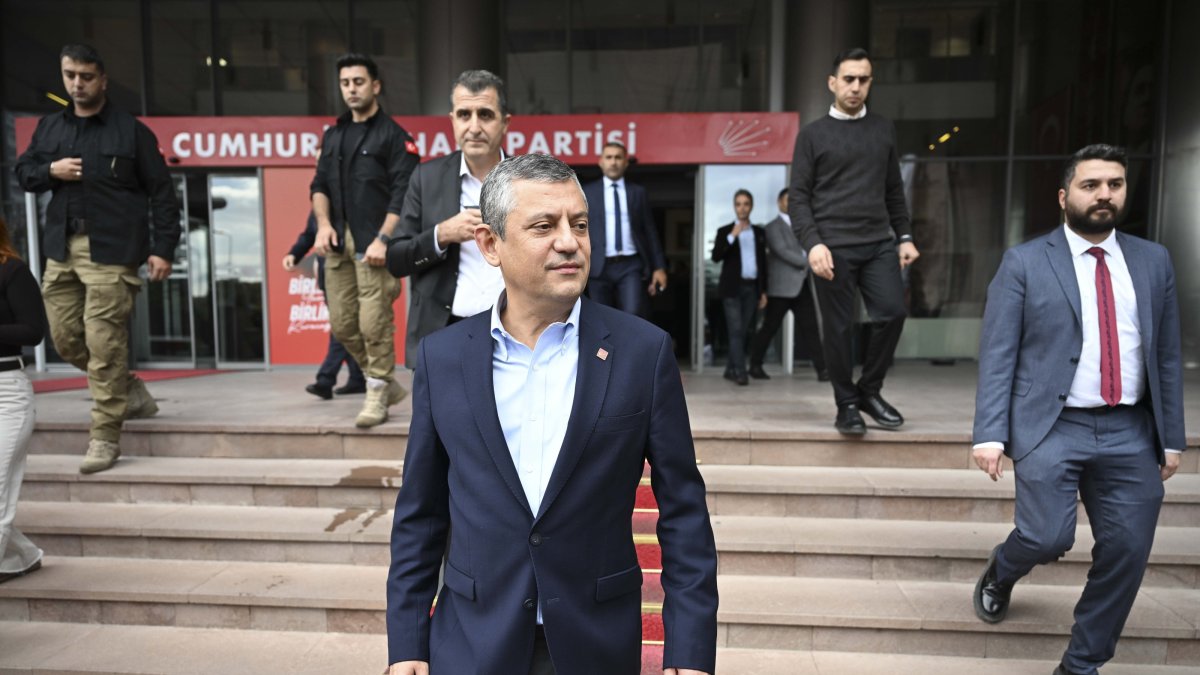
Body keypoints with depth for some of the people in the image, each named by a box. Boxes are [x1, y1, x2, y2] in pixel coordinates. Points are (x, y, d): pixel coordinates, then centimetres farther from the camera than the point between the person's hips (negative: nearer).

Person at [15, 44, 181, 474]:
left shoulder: (131, 131, -1)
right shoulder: (49, 127, 15)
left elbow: (161, 193, -3)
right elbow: (23, 173, 22)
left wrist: (162, 248, -9)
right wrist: (49, 171, -2)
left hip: (112, 251, -6)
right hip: (62, 249, 6)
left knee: (104, 342, -8)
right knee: (66, 339, 8)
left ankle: (105, 437, 1)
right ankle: (131, 392, 28)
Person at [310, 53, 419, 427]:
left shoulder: (393, 135, -1)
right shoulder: (333, 135, 19)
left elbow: (403, 194, -9)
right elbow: (320, 184, 17)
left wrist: (383, 239, -18)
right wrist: (323, 223, -1)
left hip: (373, 244, -6)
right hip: (338, 242, 7)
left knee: (374, 323, -8)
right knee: (342, 324, 7)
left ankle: (377, 396, 7)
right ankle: (388, 383, 23)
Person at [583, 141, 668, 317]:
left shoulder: (638, 192, 11)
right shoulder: (587, 192, 9)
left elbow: (650, 231, 9)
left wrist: (659, 267, 2)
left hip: (631, 265, 0)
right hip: (600, 267, 0)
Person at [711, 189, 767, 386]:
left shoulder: (759, 232, 14)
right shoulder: (725, 231, 5)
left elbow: (763, 263, 15)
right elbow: (715, 257, -8)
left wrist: (763, 291, 11)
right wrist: (732, 236, -18)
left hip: (752, 288, 3)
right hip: (732, 288, -3)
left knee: (744, 331, 3)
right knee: (736, 330, -10)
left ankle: (731, 369, 13)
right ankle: (740, 372, -11)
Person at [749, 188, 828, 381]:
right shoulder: (773, 227, -2)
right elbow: (783, 251, -14)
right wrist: (809, 262, -17)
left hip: (802, 286, 6)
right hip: (782, 287, -6)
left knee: (811, 327, -2)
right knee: (770, 328, 1)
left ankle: (821, 369, -5)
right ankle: (755, 365, 15)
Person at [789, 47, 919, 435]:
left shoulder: (884, 131, 15)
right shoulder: (813, 135, 4)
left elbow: (894, 191, 19)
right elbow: (798, 197, -1)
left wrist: (904, 236, 9)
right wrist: (813, 243, -14)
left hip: (879, 243, 3)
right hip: (833, 246, -3)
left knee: (893, 313, -7)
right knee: (839, 327, 0)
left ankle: (869, 391, 13)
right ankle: (847, 404, 15)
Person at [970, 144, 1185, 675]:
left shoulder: (1154, 261, 11)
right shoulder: (1024, 263, -1)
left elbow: (1167, 355, 12)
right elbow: (997, 355, -5)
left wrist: (1171, 437, 8)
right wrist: (990, 433, -13)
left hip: (1131, 433, 4)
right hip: (1051, 428, -4)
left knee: (1126, 553, 3)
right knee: (1048, 538, -12)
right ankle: (1001, 572, 25)